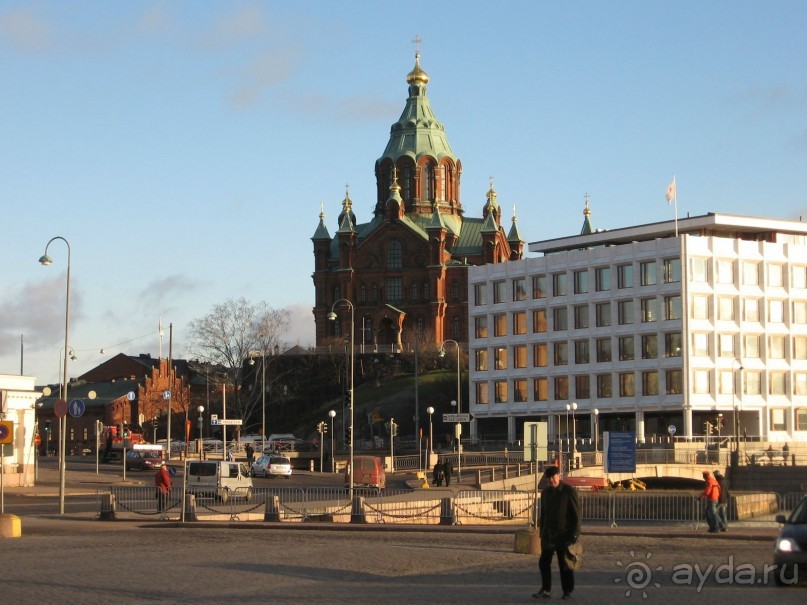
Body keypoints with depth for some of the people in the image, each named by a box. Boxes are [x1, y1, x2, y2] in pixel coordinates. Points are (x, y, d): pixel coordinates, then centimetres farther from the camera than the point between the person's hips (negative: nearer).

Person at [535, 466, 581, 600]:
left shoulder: (569, 491, -8)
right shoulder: (545, 492, 11)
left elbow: (576, 514, -9)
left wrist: (574, 534, -13)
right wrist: (542, 532, 14)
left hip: (564, 535, -6)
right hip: (548, 535, 6)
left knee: (565, 564, 2)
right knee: (544, 563, 4)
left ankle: (568, 591, 12)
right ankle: (546, 590, 12)